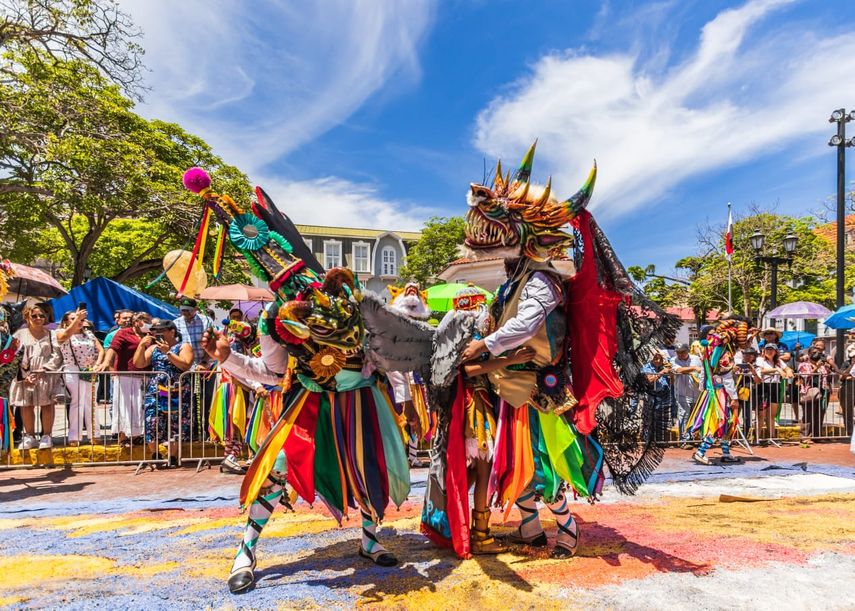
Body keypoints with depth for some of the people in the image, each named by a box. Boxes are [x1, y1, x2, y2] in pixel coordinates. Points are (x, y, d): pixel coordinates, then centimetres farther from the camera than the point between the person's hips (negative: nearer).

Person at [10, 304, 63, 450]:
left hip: (46, 376, -1)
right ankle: (29, 436, 15)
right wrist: (24, 376, -10)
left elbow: (56, 356, 0)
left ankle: (46, 436, 4)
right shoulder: (20, 334, 7)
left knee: (47, 405, -3)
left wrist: (42, 371, -13)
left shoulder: (51, 334, 7)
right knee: (26, 406, 3)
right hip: (25, 377, 1)